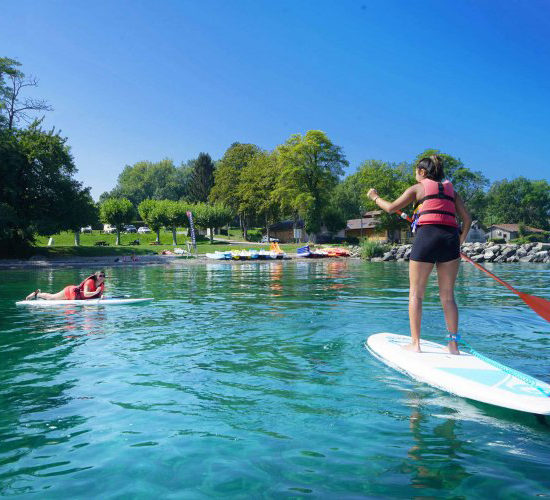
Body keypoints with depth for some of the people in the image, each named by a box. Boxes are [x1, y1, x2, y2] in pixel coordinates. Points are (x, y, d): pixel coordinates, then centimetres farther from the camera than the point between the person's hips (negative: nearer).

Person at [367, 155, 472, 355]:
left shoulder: (417, 188, 12)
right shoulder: (451, 190, 22)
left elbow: (391, 208, 15)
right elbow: (467, 219, 14)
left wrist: (375, 197, 32)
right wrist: (459, 242, 20)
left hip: (426, 235, -4)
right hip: (450, 238, 4)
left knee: (416, 293, 4)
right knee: (447, 295, 10)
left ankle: (415, 343, 3)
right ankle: (453, 344, 8)